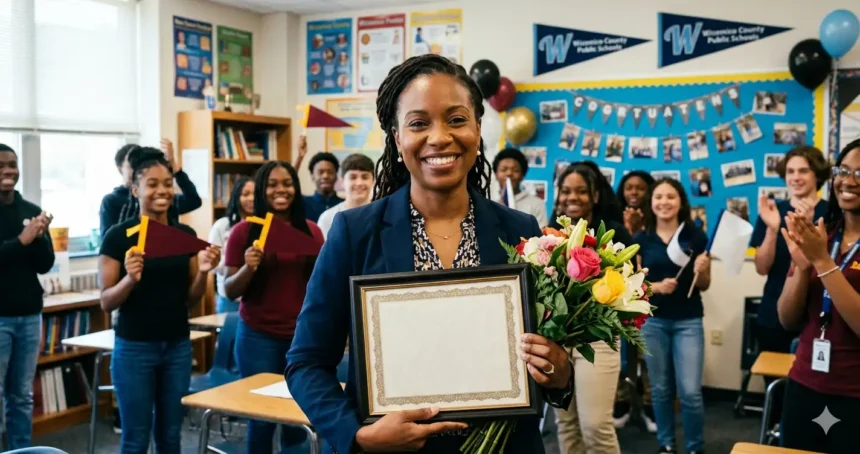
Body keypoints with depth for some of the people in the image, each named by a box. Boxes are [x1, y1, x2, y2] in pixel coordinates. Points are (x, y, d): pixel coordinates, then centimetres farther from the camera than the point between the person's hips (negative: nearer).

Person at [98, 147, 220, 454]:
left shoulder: (186, 234, 5)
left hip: (178, 346, 4)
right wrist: (130, 278, -25)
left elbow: (191, 300, 8)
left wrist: (203, 272, -11)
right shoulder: (119, 236, -8)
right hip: (134, 348, -4)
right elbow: (107, 303, -7)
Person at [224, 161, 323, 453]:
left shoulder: (311, 231, 3)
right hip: (258, 337, -2)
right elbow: (229, 291, -2)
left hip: (302, 335, 2)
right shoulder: (244, 231, -3)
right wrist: (248, 268, -19)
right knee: (261, 417, 3)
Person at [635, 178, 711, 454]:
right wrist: (657, 286, -17)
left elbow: (703, 286, 4)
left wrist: (701, 271, -17)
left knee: (690, 392, -4)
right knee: (660, 389, 11)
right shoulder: (640, 240, 1)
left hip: (688, 322, -1)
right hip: (652, 321, 1)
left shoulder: (696, 237, -1)